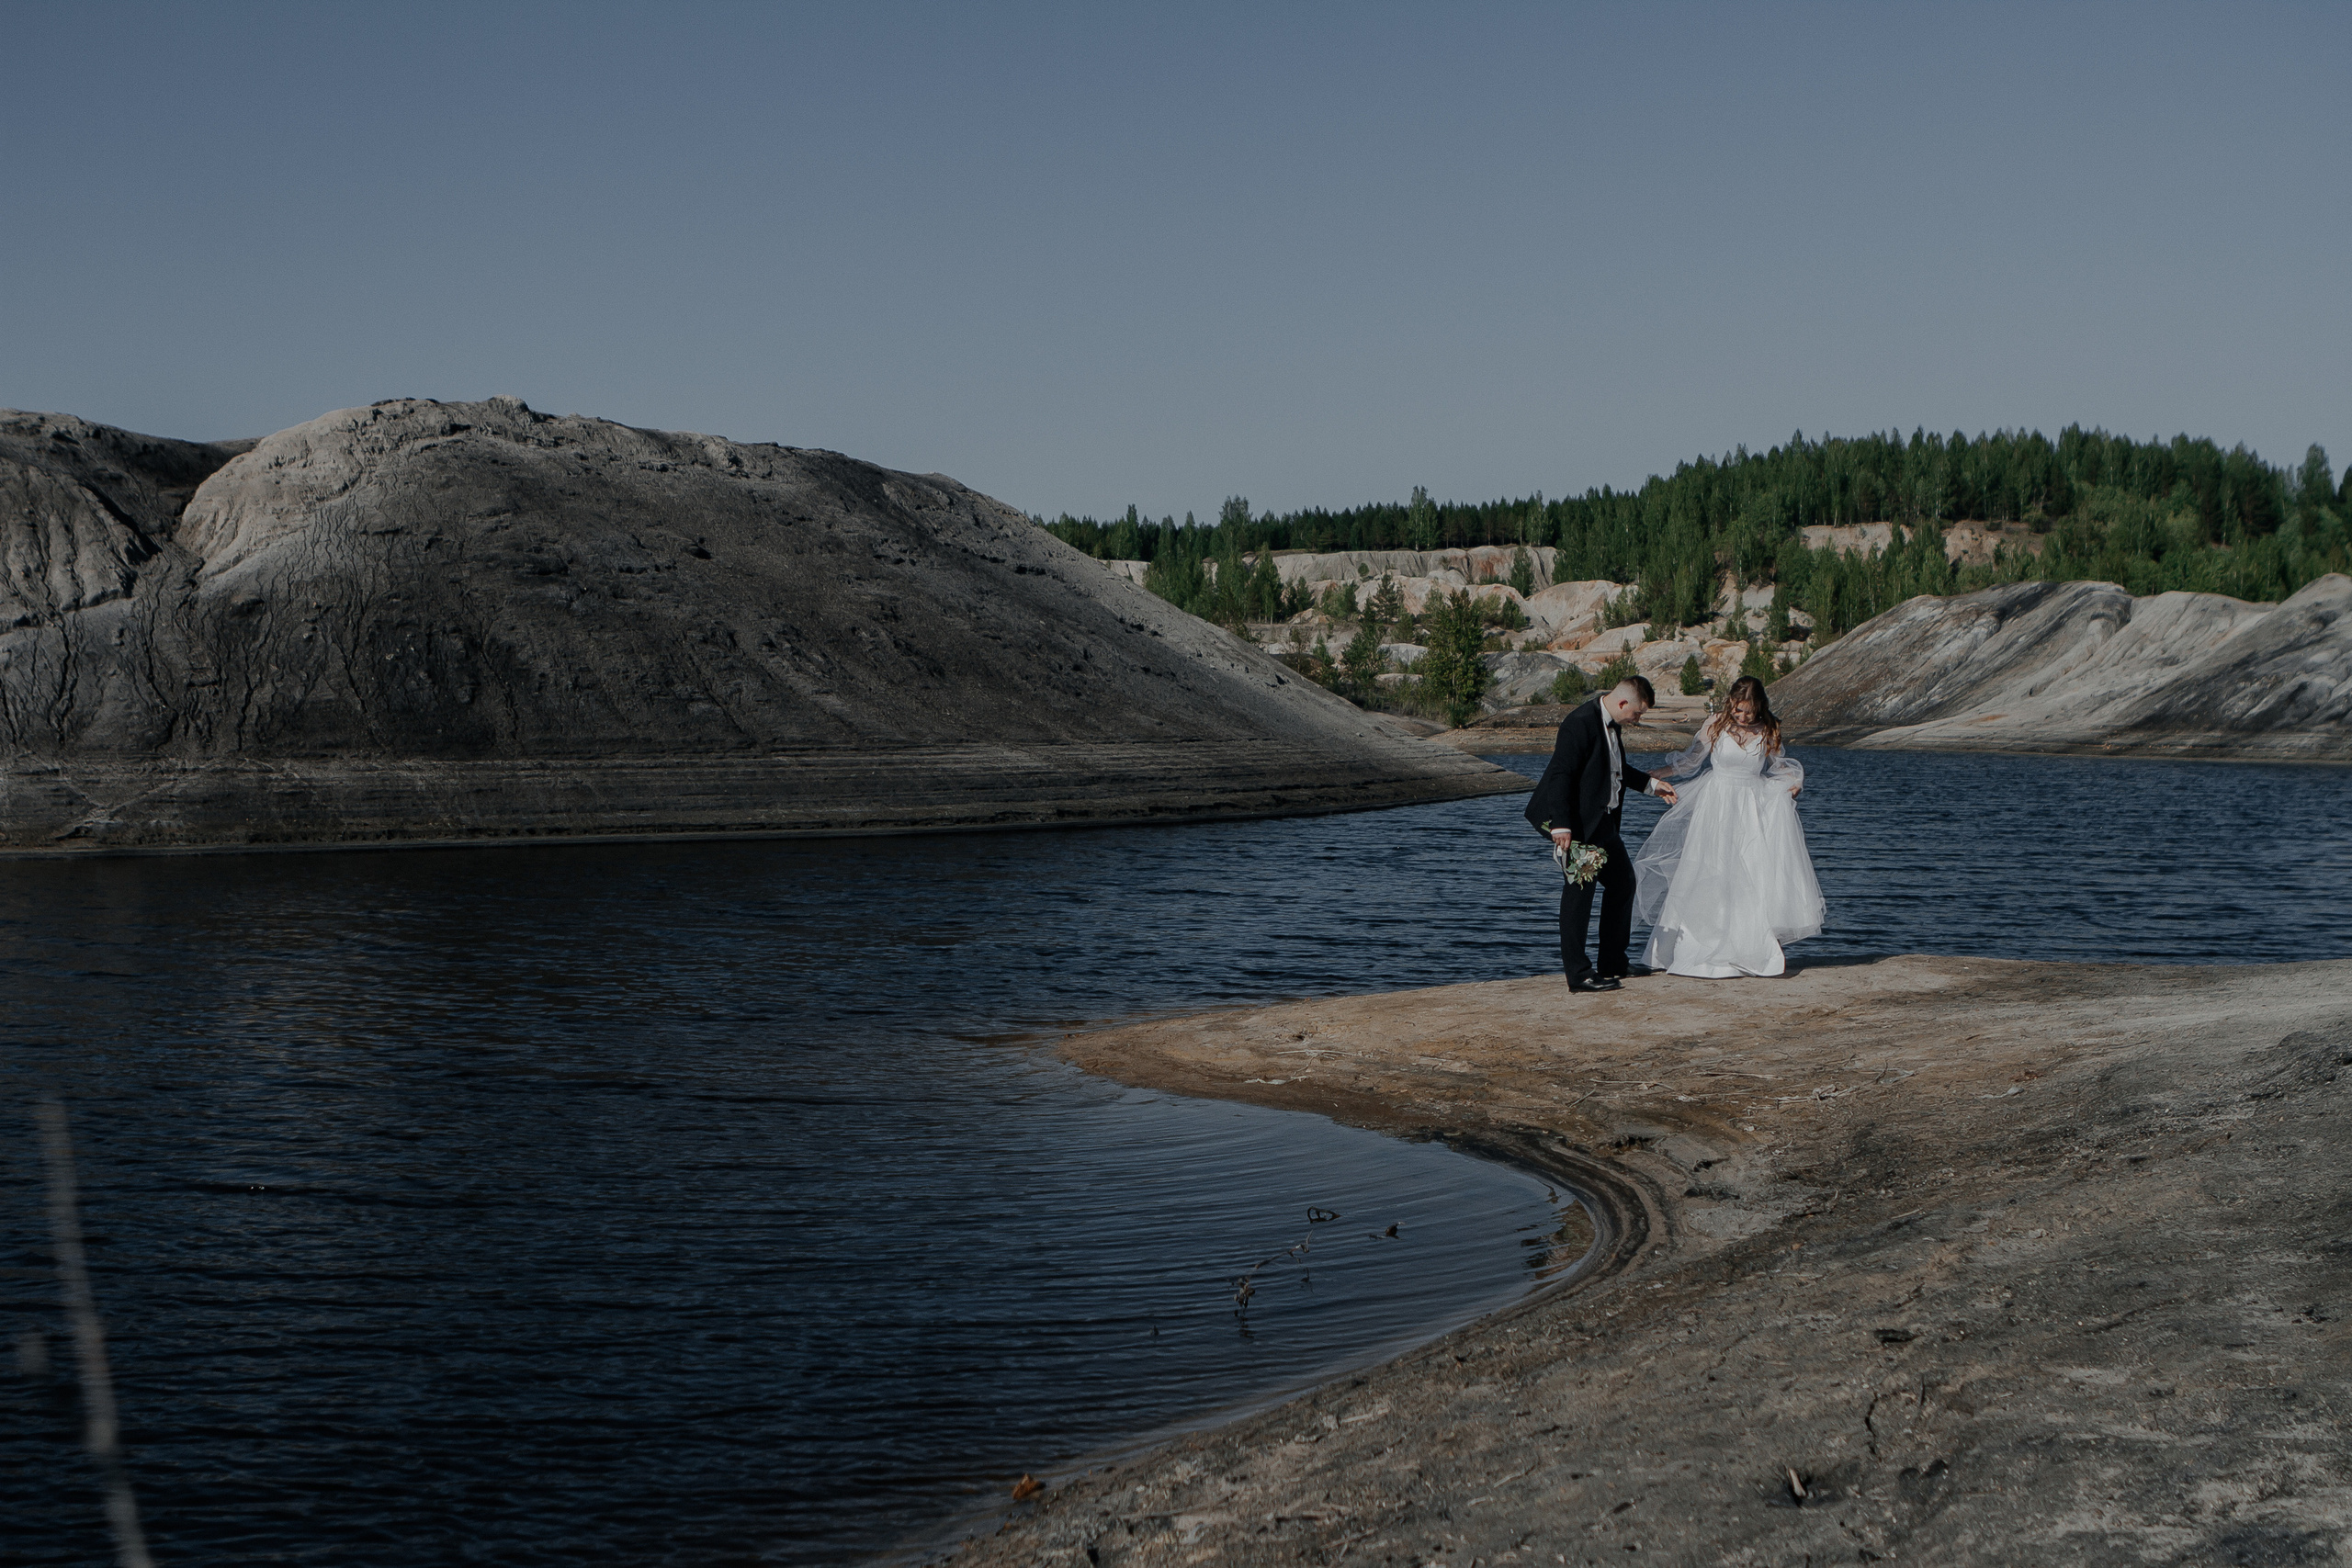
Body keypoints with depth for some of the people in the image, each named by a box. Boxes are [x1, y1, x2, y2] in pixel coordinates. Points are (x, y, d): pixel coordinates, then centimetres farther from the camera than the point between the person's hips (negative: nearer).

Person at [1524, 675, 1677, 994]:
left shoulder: (1612, 724, 10)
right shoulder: (1580, 723, -20)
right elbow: (1560, 774, -24)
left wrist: (1650, 784, 23)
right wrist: (1561, 825, -29)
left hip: (1602, 822, 10)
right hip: (1577, 824, -10)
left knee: (1623, 880, 16)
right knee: (1580, 888, -8)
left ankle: (1613, 964, 26)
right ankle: (1578, 974, -4)